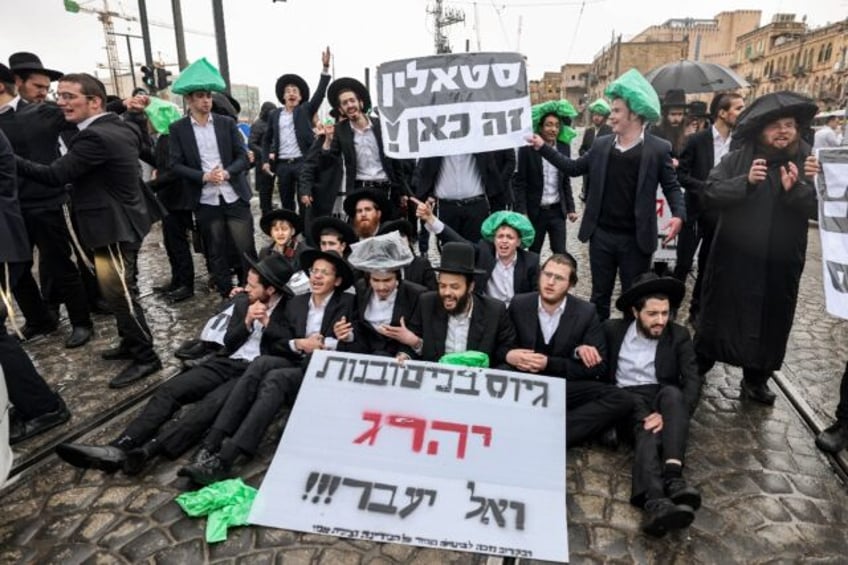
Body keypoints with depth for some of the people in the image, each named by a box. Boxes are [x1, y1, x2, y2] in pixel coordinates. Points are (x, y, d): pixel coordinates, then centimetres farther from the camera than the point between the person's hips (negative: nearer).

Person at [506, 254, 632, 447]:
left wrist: (548, 364, -15)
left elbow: (598, 367, -4)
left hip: (566, 387, 0)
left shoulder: (586, 313, -2)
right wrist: (509, 355, -17)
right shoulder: (519, 304, 2)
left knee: (620, 399, -27)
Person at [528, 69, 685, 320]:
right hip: (601, 235, 3)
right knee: (599, 295, 15)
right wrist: (543, 147, 8)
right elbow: (573, 167, 13)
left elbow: (671, 186, -2)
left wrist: (678, 215, -20)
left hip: (635, 239, -3)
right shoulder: (601, 144, 5)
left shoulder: (659, 148, -5)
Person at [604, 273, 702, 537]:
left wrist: (668, 414, -25)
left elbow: (693, 383, -6)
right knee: (646, 429, -35)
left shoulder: (679, 335, 4)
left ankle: (673, 475, -47)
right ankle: (656, 502, -59)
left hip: (663, 396, 1)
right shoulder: (613, 329, 6)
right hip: (627, 398, -1)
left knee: (672, 392, -35)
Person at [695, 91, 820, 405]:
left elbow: (821, 208, -4)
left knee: (769, 323, 13)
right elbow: (709, 195, -13)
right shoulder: (736, 160, -3)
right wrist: (745, 182, -25)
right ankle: (699, 365, 28)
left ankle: (756, 378, 31)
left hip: (779, 266, 3)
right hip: (733, 260, -2)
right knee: (717, 315, 10)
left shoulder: (808, 164, 4)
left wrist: (796, 189, -20)